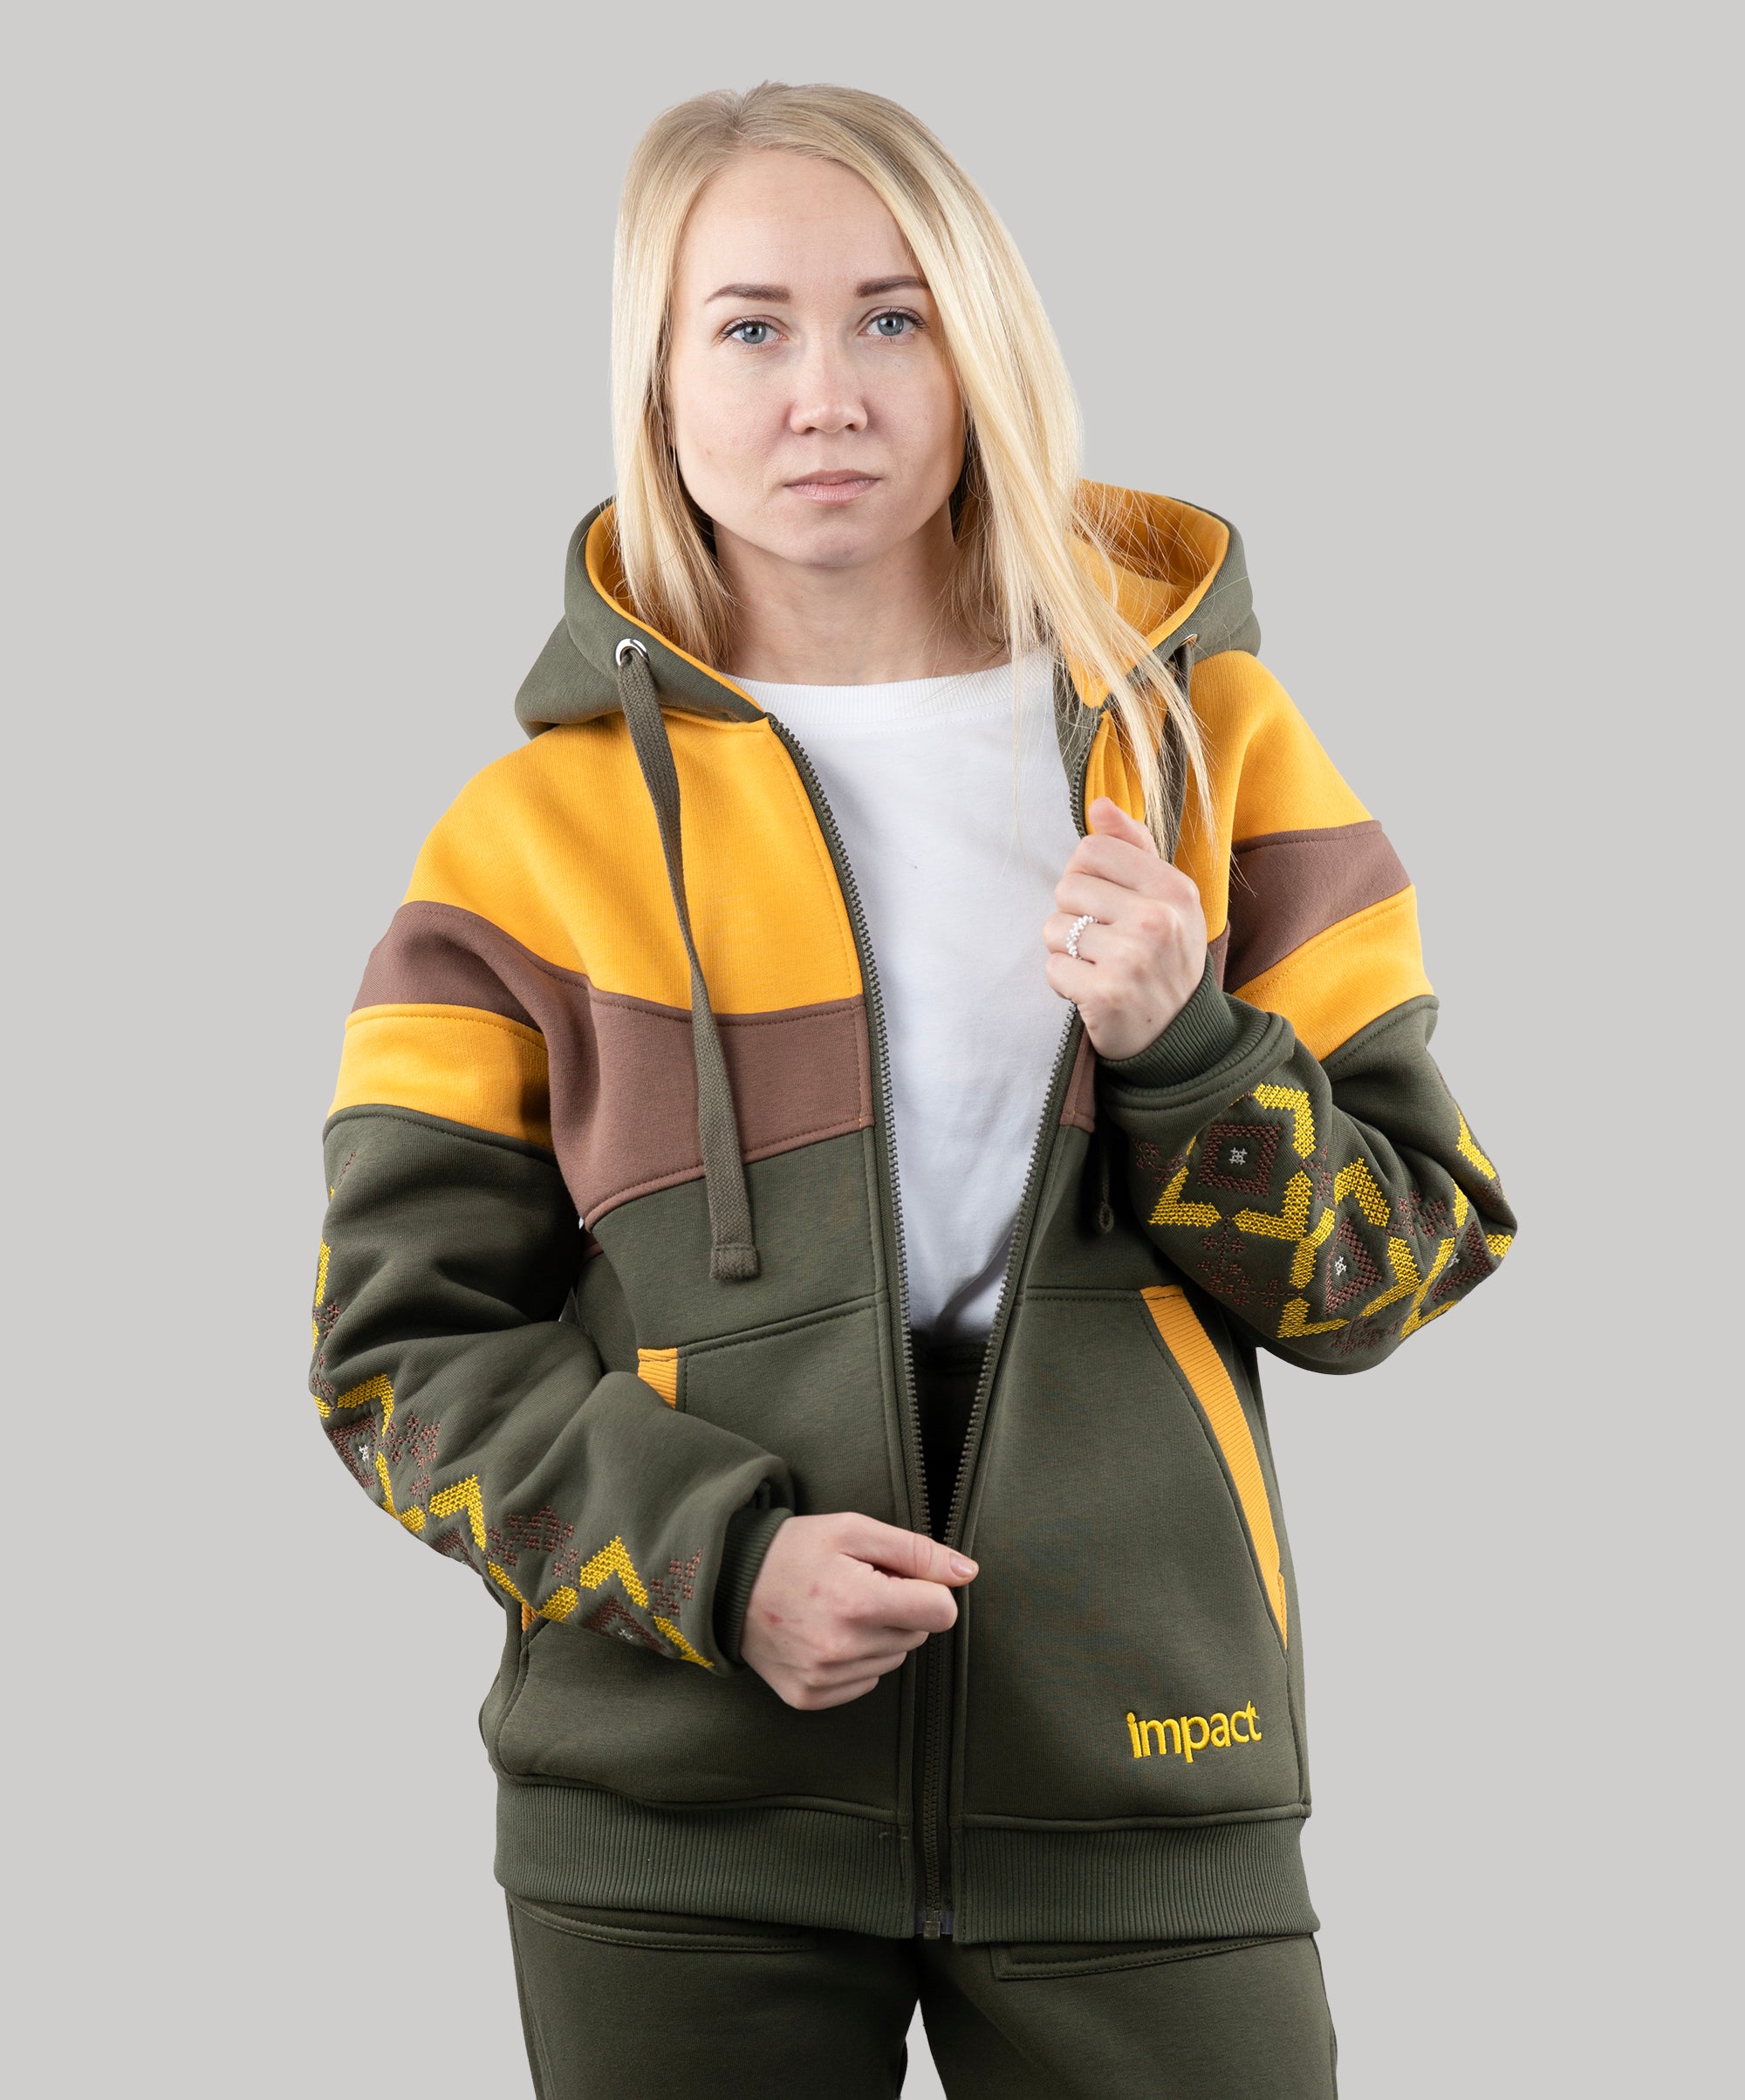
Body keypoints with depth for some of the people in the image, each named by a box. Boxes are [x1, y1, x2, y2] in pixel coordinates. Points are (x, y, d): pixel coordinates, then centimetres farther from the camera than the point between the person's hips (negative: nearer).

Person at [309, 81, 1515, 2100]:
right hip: (681, 1820, 0)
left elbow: (1404, 1254, 6)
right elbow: (403, 1345, 2)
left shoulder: (1205, 738, 5)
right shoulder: (545, 832, 2)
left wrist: (1184, 1055, -13)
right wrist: (714, 1558, -14)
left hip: (1139, 1768, 1)